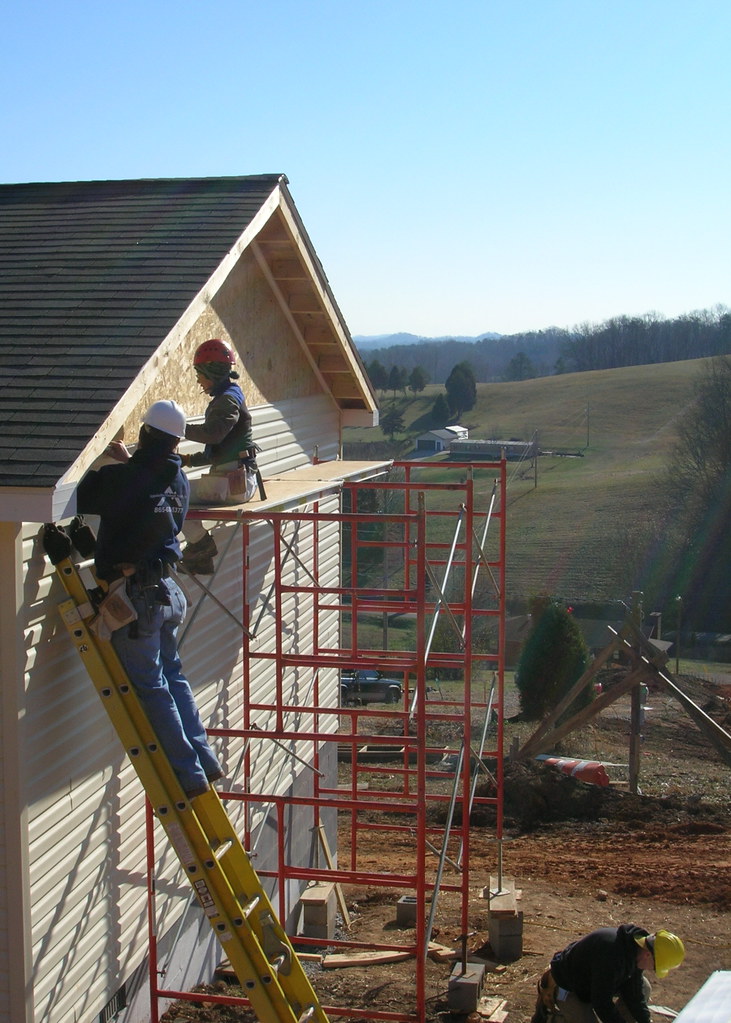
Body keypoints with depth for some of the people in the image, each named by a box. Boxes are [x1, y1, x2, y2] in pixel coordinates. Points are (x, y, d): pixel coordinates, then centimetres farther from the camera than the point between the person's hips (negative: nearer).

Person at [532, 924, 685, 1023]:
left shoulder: (636, 946, -12)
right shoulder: (611, 956, -41)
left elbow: (633, 991, -2)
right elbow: (602, 1003, -34)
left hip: (589, 978, 9)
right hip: (567, 987, -9)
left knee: (643, 988, 2)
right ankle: (551, 1010, 1)